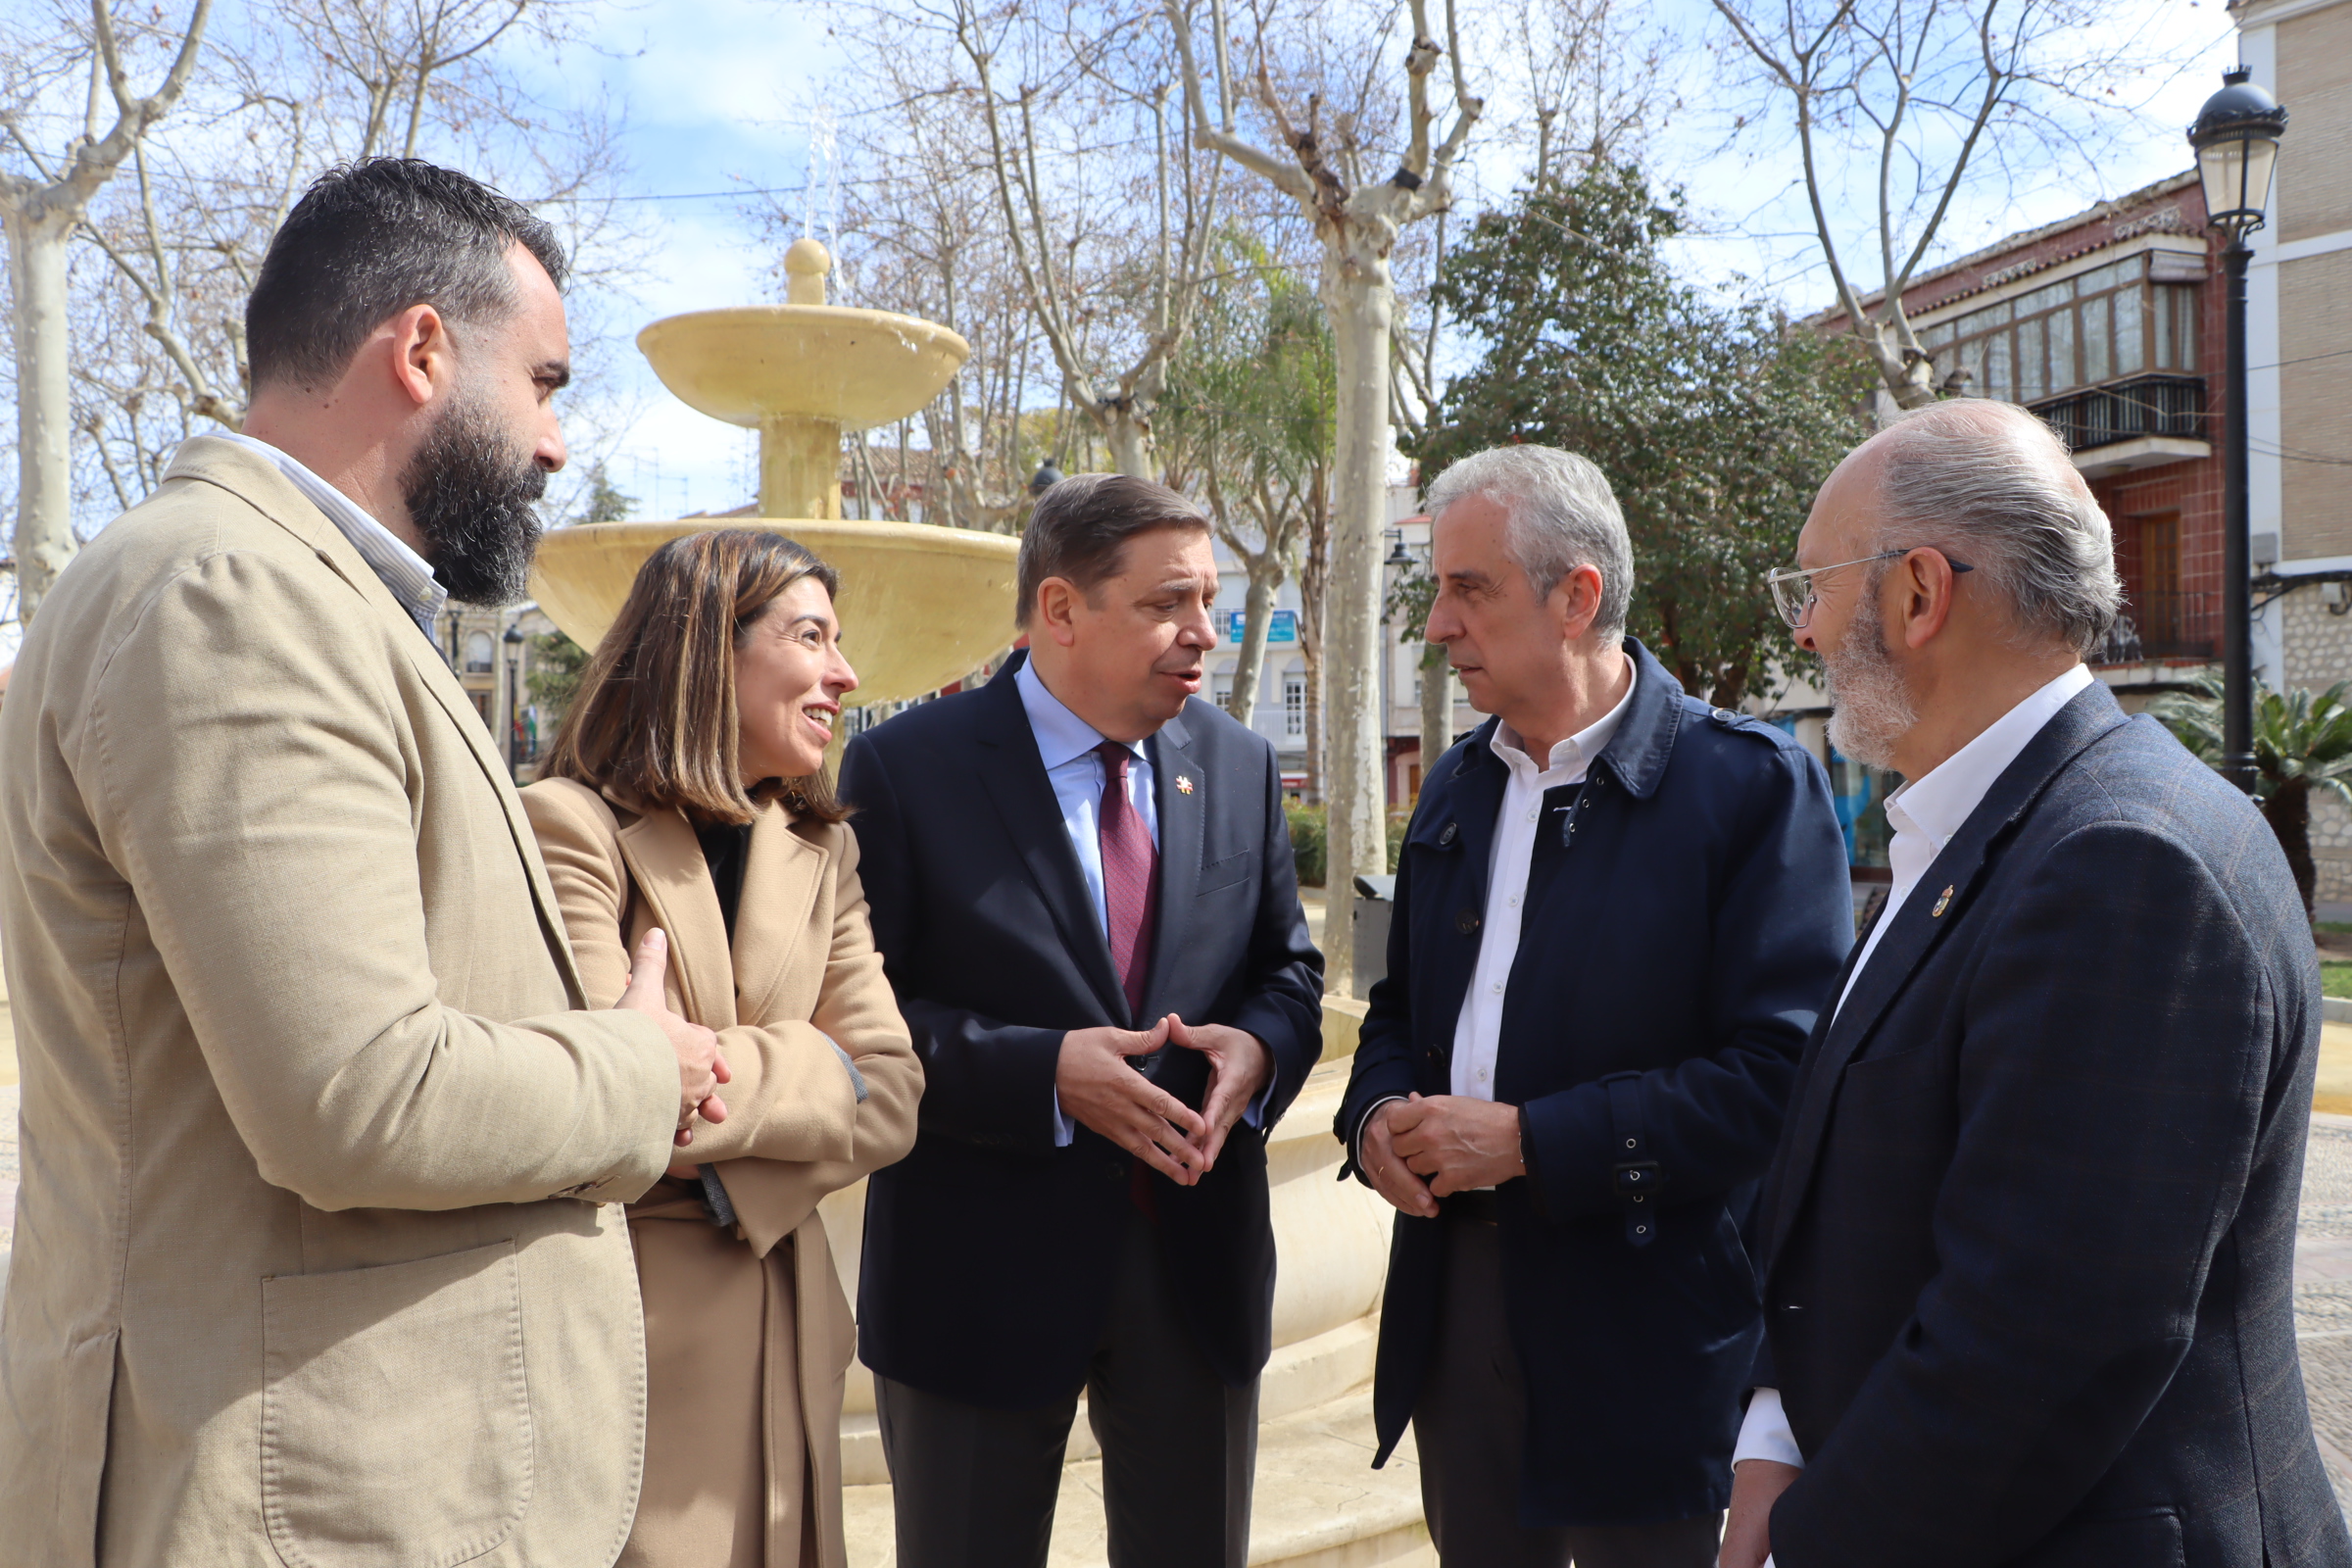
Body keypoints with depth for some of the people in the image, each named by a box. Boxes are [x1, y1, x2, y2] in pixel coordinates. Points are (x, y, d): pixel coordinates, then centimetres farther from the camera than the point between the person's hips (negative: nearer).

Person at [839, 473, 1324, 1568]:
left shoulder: (1239, 767, 4)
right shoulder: (906, 768, -10)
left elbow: (1288, 968, 10)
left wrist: (1260, 1046, -12)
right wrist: (1044, 1074, -24)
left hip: (1200, 1262, 4)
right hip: (983, 1273, -4)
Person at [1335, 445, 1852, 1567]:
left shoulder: (1752, 781, -12)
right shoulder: (1457, 783, 9)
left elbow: (1781, 1071, -19)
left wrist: (1533, 1142, -21)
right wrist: (1378, 1114, -5)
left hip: (1649, 1336, -6)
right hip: (1456, 1302, 6)